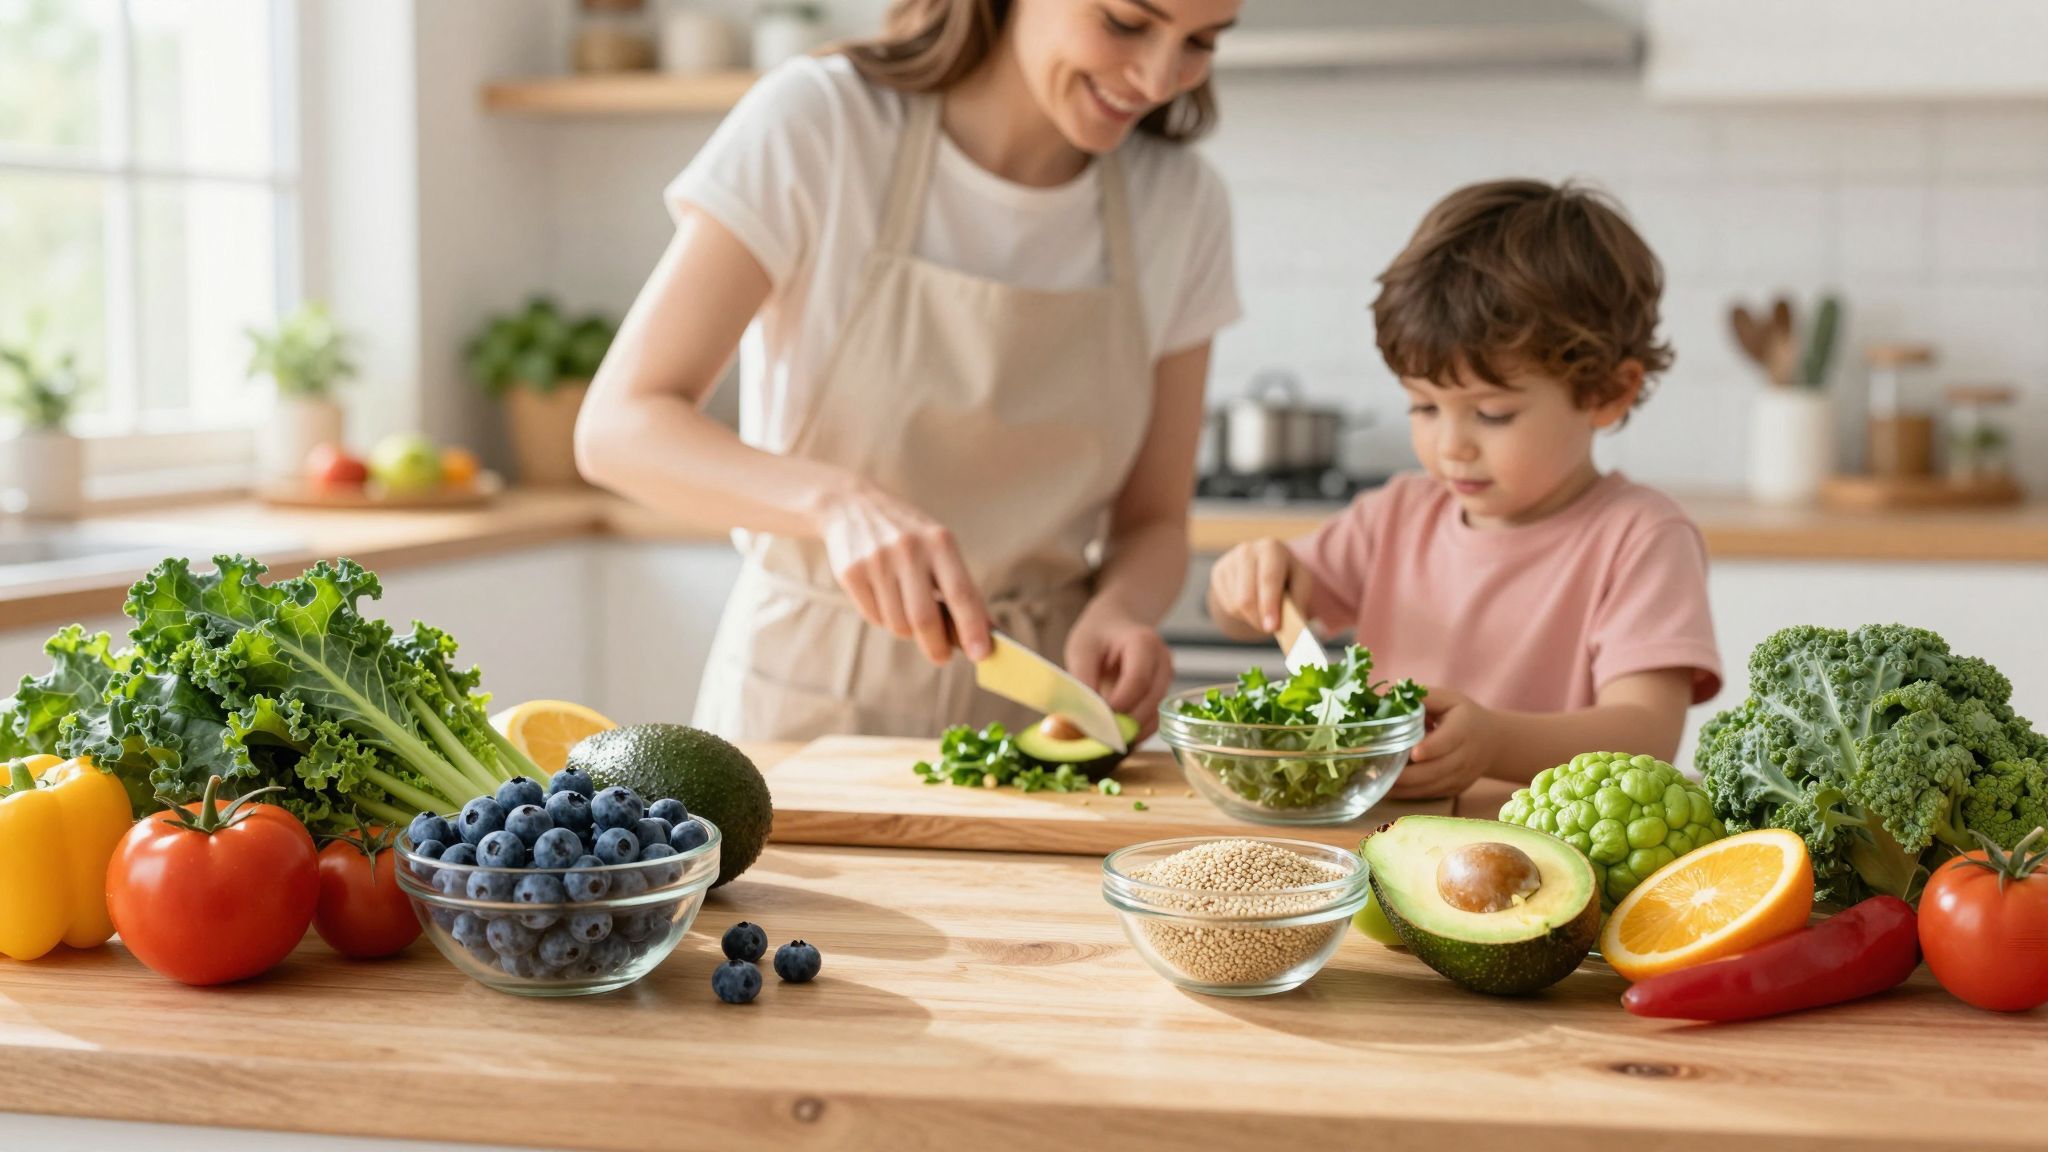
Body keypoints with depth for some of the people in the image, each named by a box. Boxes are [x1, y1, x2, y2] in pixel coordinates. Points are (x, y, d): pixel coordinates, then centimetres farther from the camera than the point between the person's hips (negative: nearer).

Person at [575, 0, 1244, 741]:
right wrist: (840, 502, -32)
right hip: (805, 705, -1)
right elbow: (616, 428, -15)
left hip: (1034, 709, 2)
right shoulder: (818, 123, -11)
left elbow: (1153, 522, 6)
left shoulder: (1182, 205, 0)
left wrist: (1118, 611, -17)